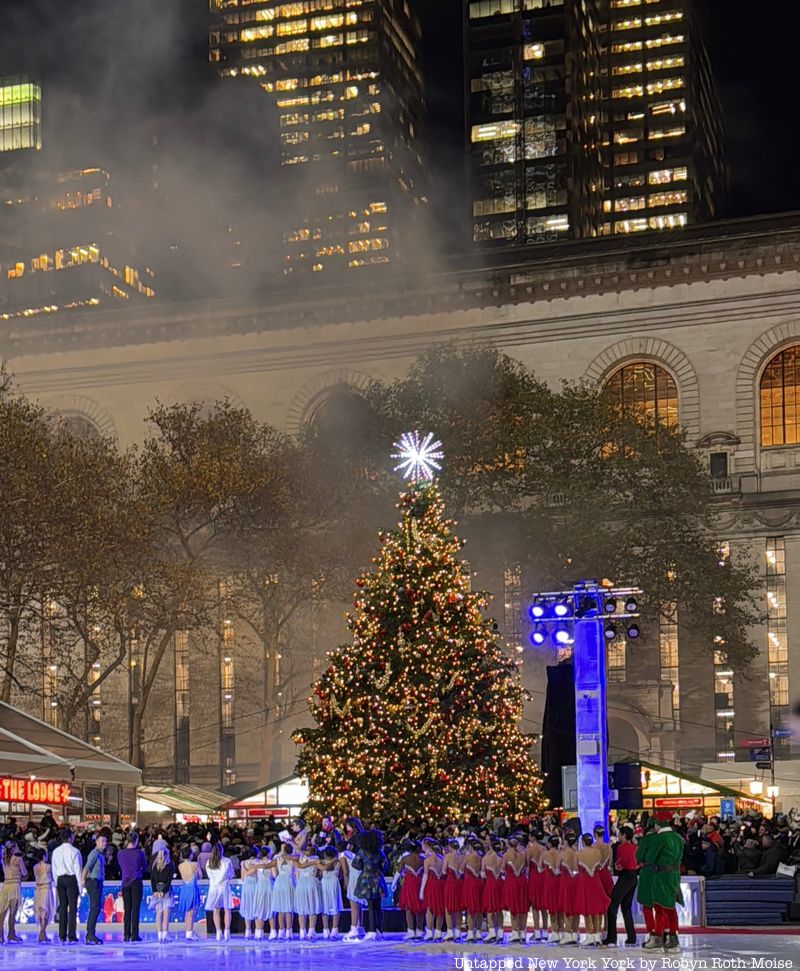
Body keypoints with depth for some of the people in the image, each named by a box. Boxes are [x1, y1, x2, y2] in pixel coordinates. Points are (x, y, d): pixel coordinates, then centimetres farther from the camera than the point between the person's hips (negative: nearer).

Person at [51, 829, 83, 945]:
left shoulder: (56, 851, 7)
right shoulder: (74, 851, -8)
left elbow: (54, 869, 10)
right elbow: (78, 869, -8)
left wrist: (57, 882, 17)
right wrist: (80, 885, -4)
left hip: (60, 879, 5)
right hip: (72, 878, -5)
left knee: (62, 906, 9)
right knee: (72, 907, -3)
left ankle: (62, 937, 9)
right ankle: (71, 937, -7)